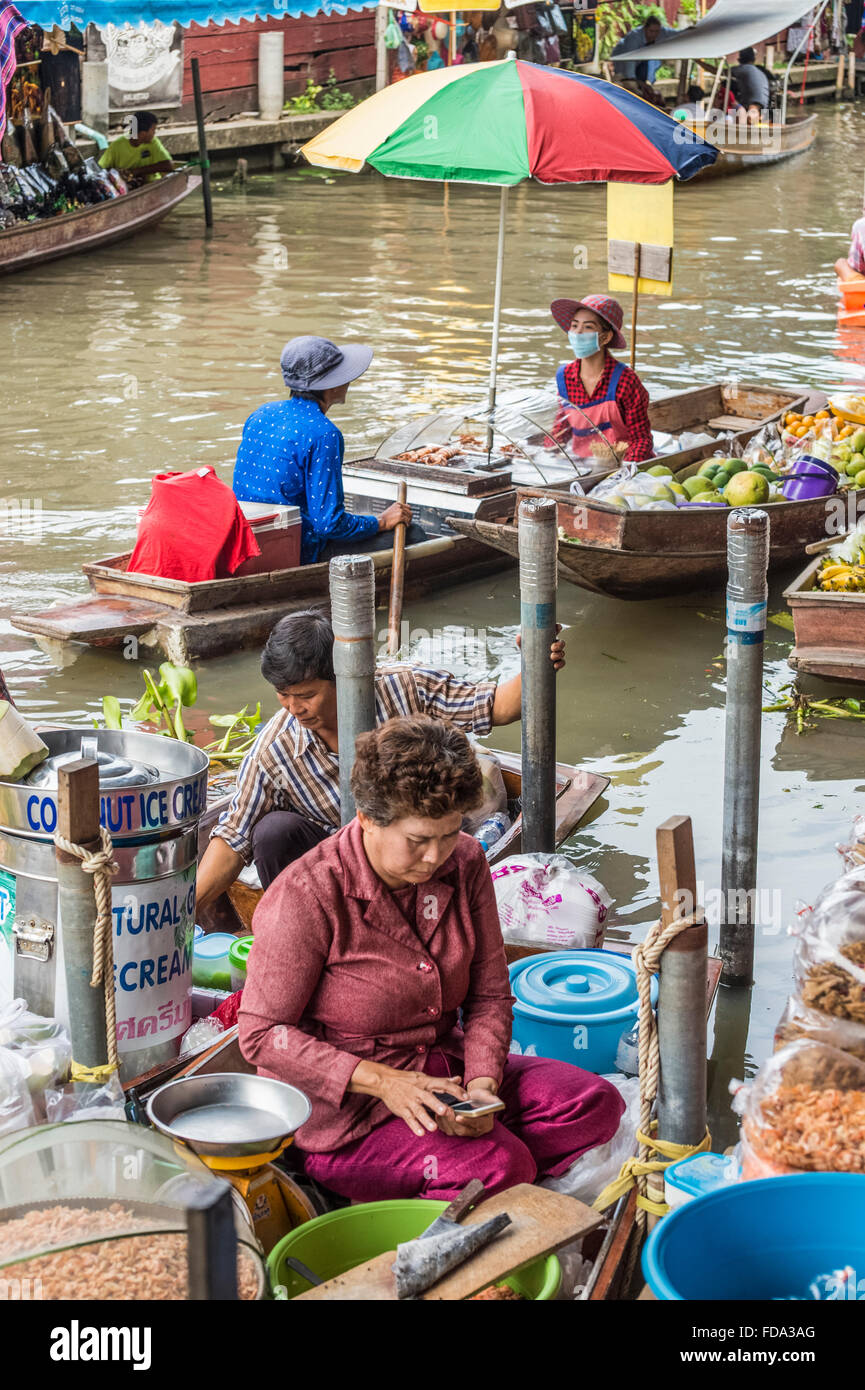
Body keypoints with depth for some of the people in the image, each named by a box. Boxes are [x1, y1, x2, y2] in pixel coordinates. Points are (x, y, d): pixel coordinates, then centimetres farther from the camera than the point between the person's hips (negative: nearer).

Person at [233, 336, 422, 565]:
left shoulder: (261, 414, 5)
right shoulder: (323, 435, -20)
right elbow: (329, 523, -22)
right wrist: (382, 522, -5)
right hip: (301, 553, -9)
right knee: (411, 535, -3)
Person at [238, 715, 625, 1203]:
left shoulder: (465, 863, -2)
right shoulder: (306, 897, -21)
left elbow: (490, 993, 5)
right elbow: (263, 1035, -17)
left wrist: (481, 1085, -15)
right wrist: (381, 1081, -25)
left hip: (441, 1072, 8)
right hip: (342, 1113, -8)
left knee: (596, 1103, -9)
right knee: (501, 1166, -28)